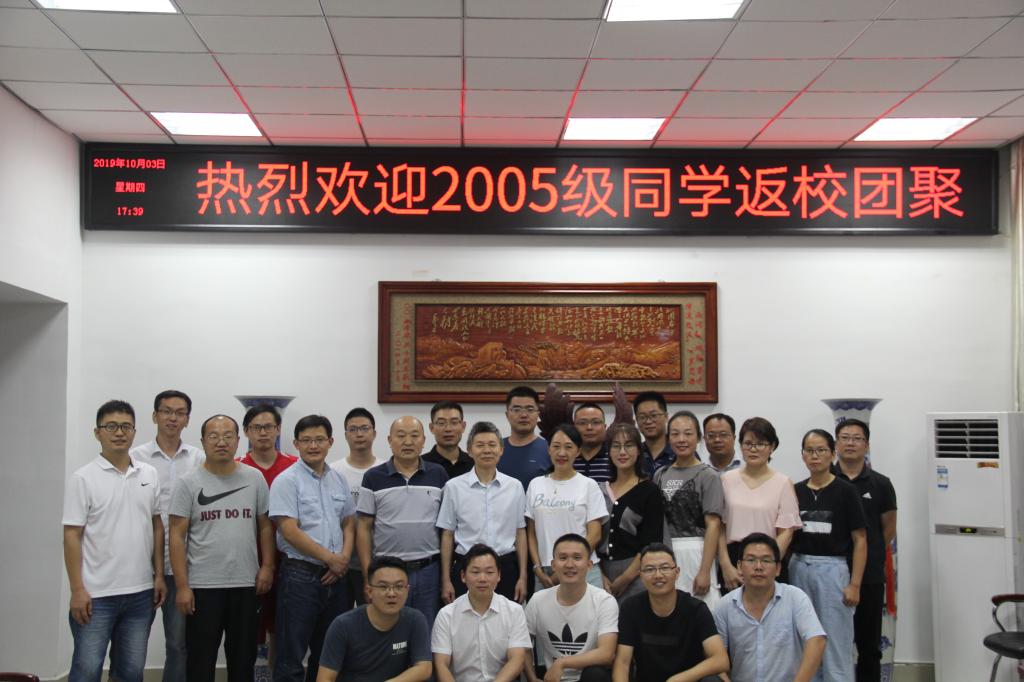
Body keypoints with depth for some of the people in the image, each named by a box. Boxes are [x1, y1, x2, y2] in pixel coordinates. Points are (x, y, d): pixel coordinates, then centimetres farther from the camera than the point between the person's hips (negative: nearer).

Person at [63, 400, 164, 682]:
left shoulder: (150, 475, 7)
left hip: (141, 592, 4)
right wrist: (77, 589, -13)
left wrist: (159, 574, 6)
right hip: (97, 594, -4)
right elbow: (72, 536, -8)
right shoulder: (83, 478, -6)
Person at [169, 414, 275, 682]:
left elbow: (265, 526, 9)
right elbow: (177, 536, -5)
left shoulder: (254, 478, 3)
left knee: (243, 658, 13)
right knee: (201, 660, 7)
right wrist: (182, 586, -10)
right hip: (203, 586, -2)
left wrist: (267, 566, -1)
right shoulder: (189, 483, -4)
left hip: (246, 584, 2)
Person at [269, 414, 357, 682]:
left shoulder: (339, 480, 11)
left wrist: (344, 558, -3)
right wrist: (330, 558, -11)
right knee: (291, 656, 0)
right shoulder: (287, 481, -7)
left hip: (336, 577, 6)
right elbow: (290, 531, -14)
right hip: (300, 576, -6)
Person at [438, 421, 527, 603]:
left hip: (505, 568, 1)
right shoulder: (454, 487, -1)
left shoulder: (515, 487, 3)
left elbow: (520, 533, 8)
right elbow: (447, 535, 3)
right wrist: (446, 580, 2)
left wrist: (523, 576, 6)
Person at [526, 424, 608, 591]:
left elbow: (595, 535, -3)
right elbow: (531, 533, 10)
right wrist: (538, 568, -1)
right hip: (544, 573, 2)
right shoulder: (536, 485, 9)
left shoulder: (589, 485, 0)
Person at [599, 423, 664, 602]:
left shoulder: (649, 491, 0)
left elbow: (652, 545, -6)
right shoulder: (600, 490, 10)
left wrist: (624, 579, -9)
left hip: (636, 574, -3)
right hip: (603, 575, 3)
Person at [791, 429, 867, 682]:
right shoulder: (795, 492, 6)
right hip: (799, 569, 4)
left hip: (831, 569, -4)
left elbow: (860, 541, -5)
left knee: (835, 645, 0)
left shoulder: (845, 491, -5)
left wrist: (855, 584, -10)